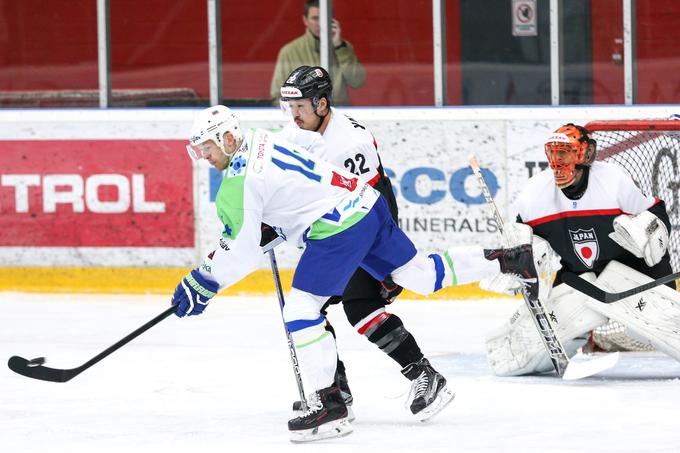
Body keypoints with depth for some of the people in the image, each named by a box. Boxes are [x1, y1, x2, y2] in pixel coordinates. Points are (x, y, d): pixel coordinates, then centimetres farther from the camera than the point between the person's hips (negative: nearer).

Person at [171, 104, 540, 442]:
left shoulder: (240, 180, -14)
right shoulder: (262, 140, 12)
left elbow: (241, 252, -13)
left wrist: (202, 283, -3)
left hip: (340, 228, -10)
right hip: (367, 205, 10)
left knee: (300, 308, -8)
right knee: (421, 275, 21)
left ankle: (328, 405, -10)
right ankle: (507, 260, 24)